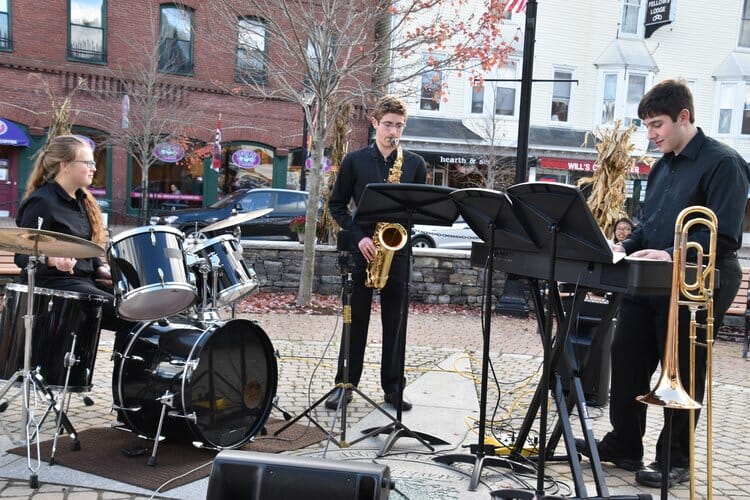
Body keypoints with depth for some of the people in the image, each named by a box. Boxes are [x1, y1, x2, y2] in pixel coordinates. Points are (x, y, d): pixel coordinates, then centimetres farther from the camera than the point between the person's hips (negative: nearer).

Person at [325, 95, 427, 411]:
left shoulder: (415, 164, 6)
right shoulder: (354, 161, 2)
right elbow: (336, 205, 4)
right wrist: (359, 236, -9)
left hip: (398, 248, 1)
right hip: (363, 248, -1)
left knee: (394, 321, 6)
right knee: (356, 319, 5)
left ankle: (392, 386, 16)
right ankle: (345, 383, 15)